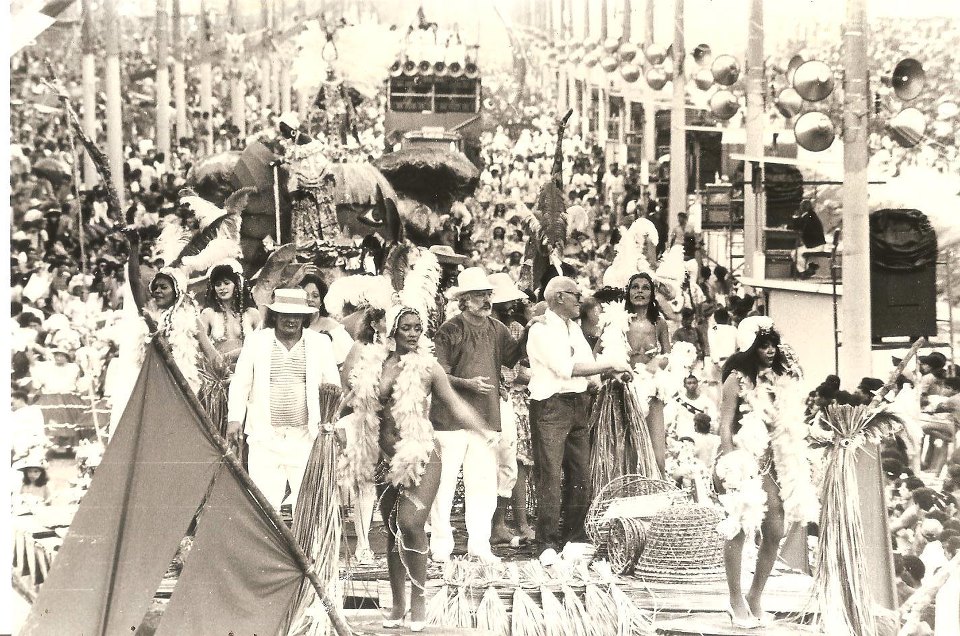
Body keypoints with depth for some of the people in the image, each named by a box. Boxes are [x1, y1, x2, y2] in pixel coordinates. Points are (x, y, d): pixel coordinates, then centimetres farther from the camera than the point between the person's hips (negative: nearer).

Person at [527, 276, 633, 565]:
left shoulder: (574, 327, 19)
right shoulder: (541, 330, -9)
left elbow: (585, 365, 16)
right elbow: (567, 368, -18)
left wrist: (611, 373, -4)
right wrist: (610, 365, -15)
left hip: (578, 405, 8)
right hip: (550, 407, -8)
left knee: (581, 474, 8)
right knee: (550, 475, -9)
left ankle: (574, 536, 18)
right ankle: (547, 544, -7)